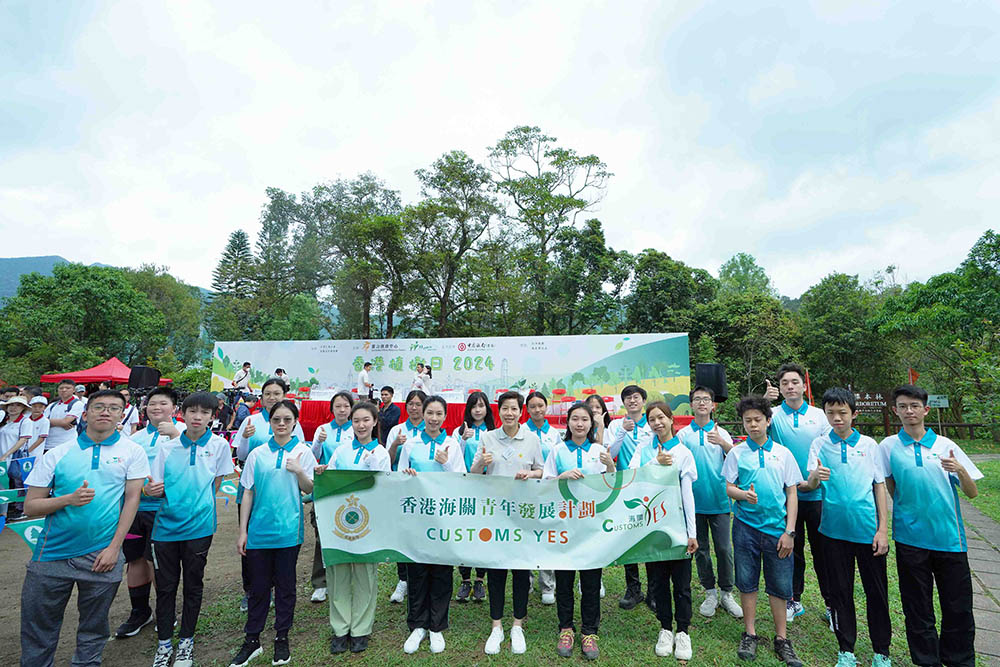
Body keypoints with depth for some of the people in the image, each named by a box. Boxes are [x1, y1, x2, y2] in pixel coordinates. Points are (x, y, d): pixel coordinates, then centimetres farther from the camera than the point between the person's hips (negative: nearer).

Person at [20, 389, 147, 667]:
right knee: (37, 626, 13)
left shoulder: (132, 451, -2)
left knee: (94, 629, 13)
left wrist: (114, 547, -8)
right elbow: (30, 506, 2)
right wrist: (69, 499, -18)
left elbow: (132, 499, -4)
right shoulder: (56, 455, 1)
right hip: (53, 553, 1)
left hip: (101, 556, -1)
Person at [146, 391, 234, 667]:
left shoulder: (219, 445, -3)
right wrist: (151, 489, -17)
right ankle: (164, 643, 28)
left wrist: (201, 507, 2)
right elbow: (156, 487, 3)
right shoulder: (167, 448, 3)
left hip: (198, 525, -2)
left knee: (193, 585, 10)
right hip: (166, 524, 2)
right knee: (165, 585, 10)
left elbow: (216, 483, 5)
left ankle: (186, 641, 27)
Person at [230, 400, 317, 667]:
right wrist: (242, 531, 4)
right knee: (258, 586, 10)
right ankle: (252, 640, 28)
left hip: (289, 530, -1)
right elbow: (248, 493, 7)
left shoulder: (303, 452, -1)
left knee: (285, 585, 10)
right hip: (259, 529, 2)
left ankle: (282, 638, 27)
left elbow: (310, 490, 0)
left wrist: (299, 472, -20)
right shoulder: (257, 454, 4)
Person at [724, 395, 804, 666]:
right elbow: (728, 487, 1)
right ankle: (750, 635, 24)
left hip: (777, 528, 0)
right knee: (747, 582, 9)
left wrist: (789, 531, -1)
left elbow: (792, 493, 4)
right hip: (746, 526, 0)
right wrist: (743, 494, -22)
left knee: (779, 585, 8)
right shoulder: (736, 453, 1)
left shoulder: (783, 453, 3)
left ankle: (781, 639, 24)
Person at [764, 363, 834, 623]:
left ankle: (831, 604, 24)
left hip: (817, 494, 0)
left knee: (822, 550, 8)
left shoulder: (818, 415, 2)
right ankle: (794, 600, 27)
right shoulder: (774, 415, -2)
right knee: (792, 549, 12)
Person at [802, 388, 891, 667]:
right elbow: (809, 485, -8)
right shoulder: (820, 444, -1)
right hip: (835, 531, 0)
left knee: (877, 592, 10)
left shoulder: (869, 444, 1)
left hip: (868, 530, 0)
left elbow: (880, 487, 5)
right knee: (840, 592, 10)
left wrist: (883, 530, 0)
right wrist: (815, 478, -32)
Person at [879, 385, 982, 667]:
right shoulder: (889, 446, 0)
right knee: (918, 610, 9)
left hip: (950, 537, 1)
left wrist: (960, 470, -16)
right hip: (910, 538, -1)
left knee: (959, 607, 10)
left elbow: (972, 493, 2)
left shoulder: (945, 445, 2)